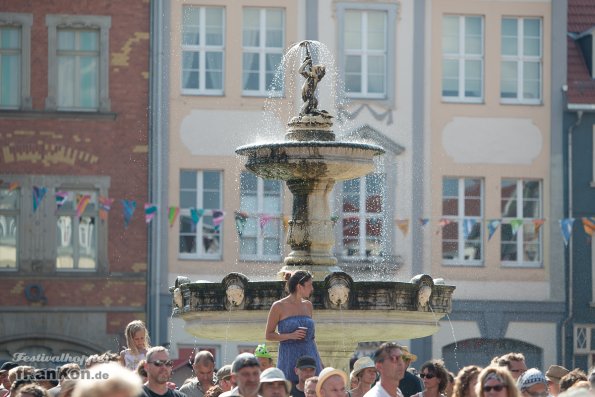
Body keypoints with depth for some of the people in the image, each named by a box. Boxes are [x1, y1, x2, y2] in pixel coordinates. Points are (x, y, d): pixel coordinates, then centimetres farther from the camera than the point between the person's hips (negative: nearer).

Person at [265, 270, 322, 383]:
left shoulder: (307, 305, 12)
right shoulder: (279, 306, -2)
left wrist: (320, 364, 16)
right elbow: (268, 335, 0)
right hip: (289, 357, -4)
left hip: (309, 356, 4)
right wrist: (291, 336, -15)